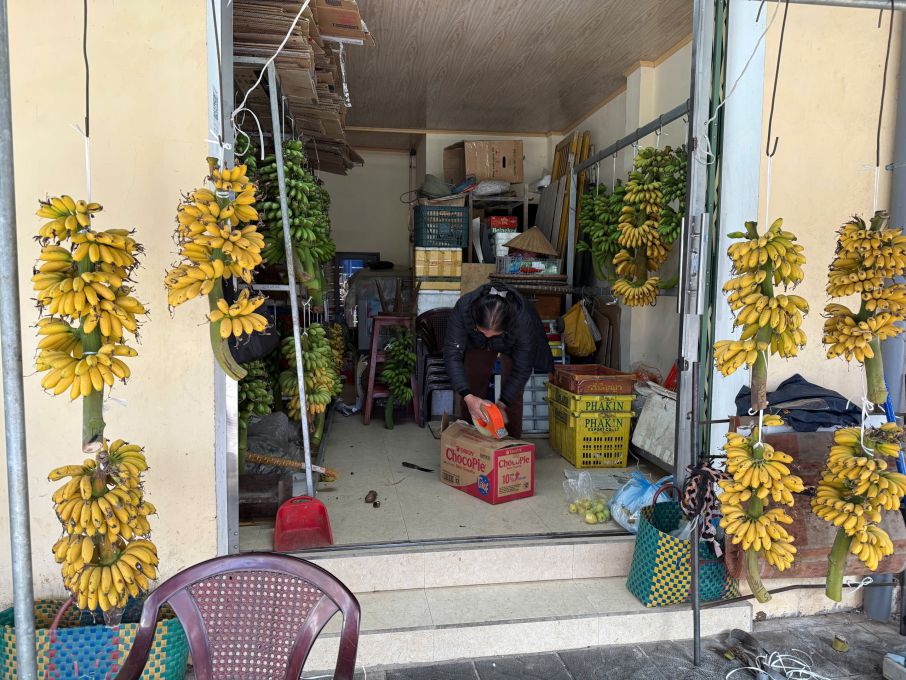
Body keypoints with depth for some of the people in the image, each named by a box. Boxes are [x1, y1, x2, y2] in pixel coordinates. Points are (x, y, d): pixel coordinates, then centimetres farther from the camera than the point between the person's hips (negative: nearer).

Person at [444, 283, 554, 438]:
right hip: (477, 343, 2)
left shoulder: (523, 320, -43)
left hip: (513, 347, -1)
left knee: (512, 394, -9)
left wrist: (502, 404, -34)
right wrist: (468, 397, -46)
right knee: (472, 388, 2)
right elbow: (452, 354, -37)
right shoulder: (463, 307, -42)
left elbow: (521, 369, -30)